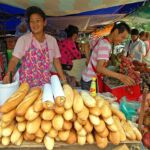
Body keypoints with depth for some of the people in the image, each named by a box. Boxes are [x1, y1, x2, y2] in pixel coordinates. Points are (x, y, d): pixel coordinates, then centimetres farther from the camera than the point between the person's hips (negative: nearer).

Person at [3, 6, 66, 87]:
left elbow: (56, 61, 9)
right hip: (26, 83, -2)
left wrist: (63, 79, 4)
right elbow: (14, 60, -10)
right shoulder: (23, 39, -4)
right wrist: (9, 73, -28)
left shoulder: (52, 40, 3)